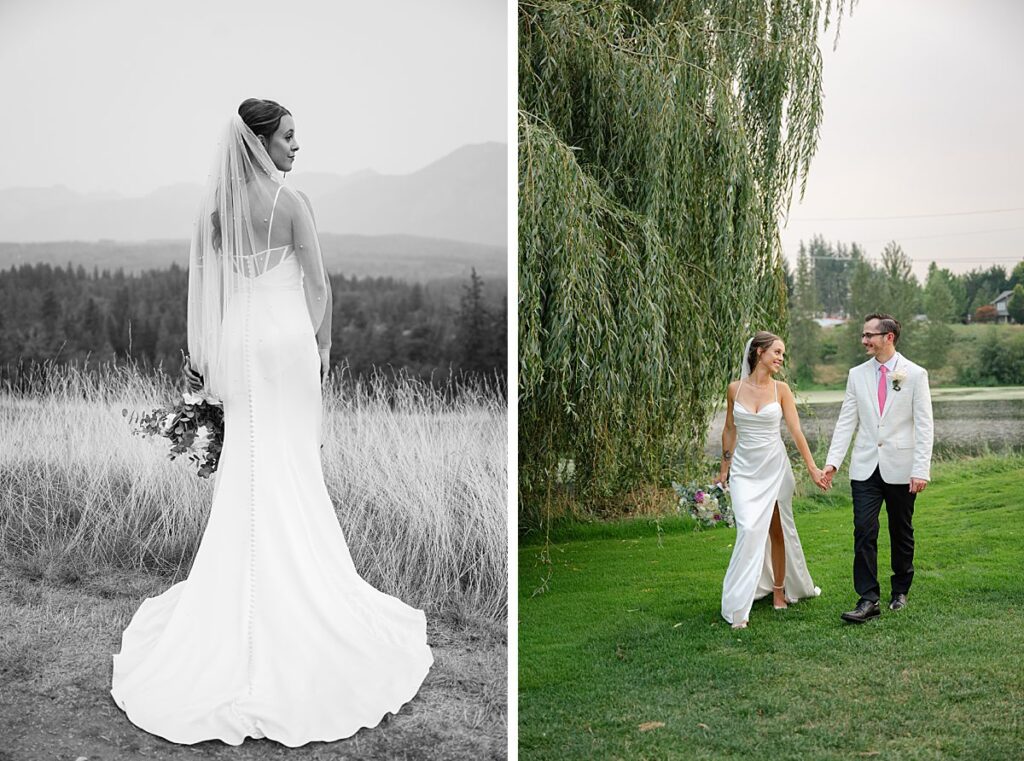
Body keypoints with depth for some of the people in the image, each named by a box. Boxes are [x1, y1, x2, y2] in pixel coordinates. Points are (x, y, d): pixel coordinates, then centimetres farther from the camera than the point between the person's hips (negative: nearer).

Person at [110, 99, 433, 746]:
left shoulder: (215, 208, 5)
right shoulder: (291, 202, -10)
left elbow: (206, 286, 7)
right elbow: (318, 286, -10)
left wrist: (204, 358, 14)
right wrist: (323, 344, 3)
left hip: (237, 344, 5)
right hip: (288, 337, -5)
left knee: (245, 467, 13)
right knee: (295, 466, 4)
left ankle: (245, 589, 22)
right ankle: (298, 580, 13)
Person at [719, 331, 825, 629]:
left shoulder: (781, 389, -1)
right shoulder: (735, 388, 0)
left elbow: (796, 431, -4)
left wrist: (812, 467, -9)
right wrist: (724, 468, 14)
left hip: (775, 467, 1)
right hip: (745, 469, -1)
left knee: (778, 529, 10)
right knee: (750, 530, -13)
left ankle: (780, 591, 28)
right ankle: (737, 607, -7)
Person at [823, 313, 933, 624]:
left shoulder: (915, 374, -3)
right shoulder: (857, 375, 5)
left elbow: (924, 426, -6)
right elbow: (846, 421, 4)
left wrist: (921, 469, -13)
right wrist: (832, 461, -6)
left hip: (901, 468, -2)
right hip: (865, 467, 2)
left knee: (902, 533, 12)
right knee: (864, 532, -6)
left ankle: (900, 591, 29)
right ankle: (868, 599, -3)